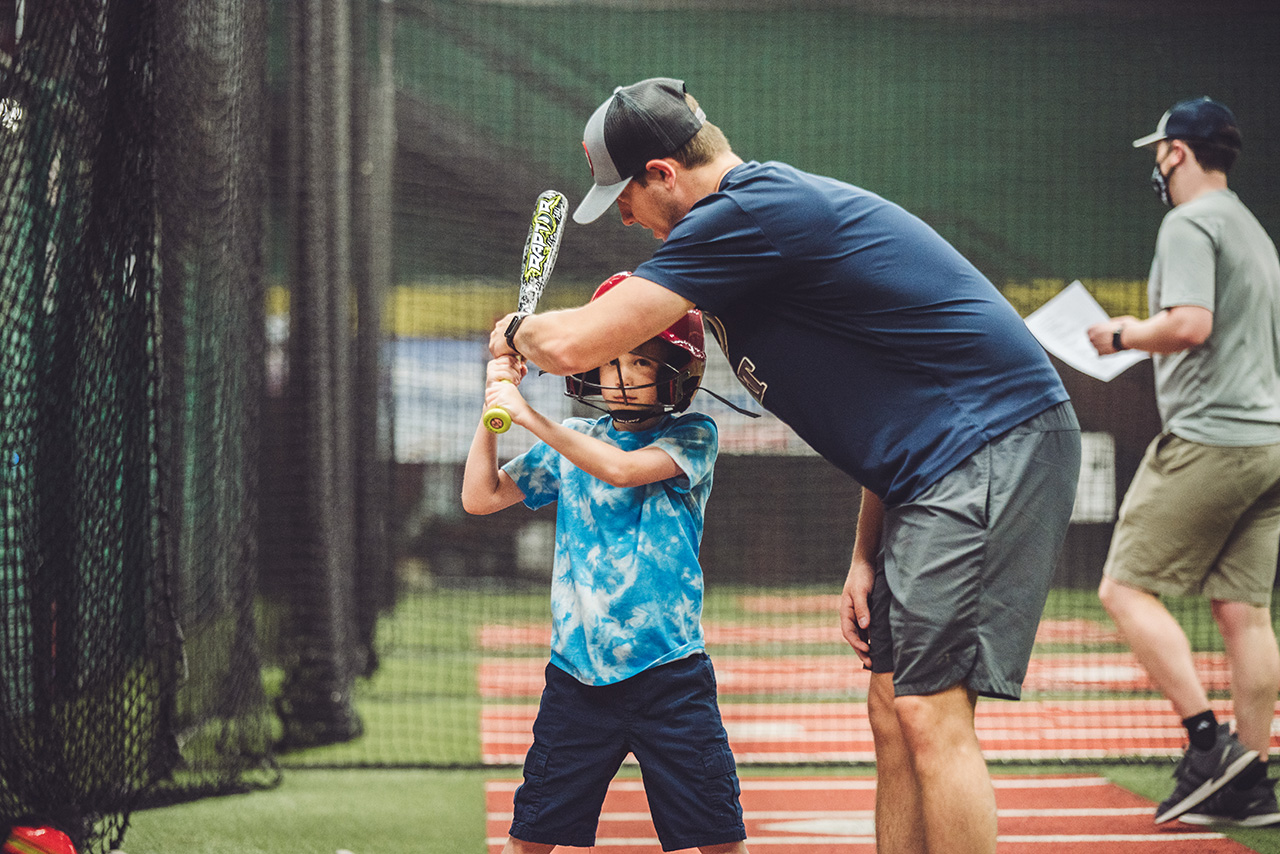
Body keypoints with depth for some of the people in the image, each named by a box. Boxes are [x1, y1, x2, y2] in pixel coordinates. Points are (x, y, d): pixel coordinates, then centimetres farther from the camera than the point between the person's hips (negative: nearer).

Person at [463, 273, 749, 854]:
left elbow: (621, 468, -19)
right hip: (578, 672, 3)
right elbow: (479, 497, 10)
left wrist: (528, 415, -16)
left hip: (669, 670, -3)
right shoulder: (572, 442, 12)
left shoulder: (692, 436, -1)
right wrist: (494, 405, 1)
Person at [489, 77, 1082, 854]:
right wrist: (867, 554, 15)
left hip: (998, 447, -11)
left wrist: (517, 329, 10)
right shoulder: (777, 204, 19)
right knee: (892, 711, 10)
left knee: (930, 714, -15)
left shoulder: (747, 214, -14)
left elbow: (577, 343, -15)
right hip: (942, 467, 11)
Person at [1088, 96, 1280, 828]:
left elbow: (1191, 324, -21)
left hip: (1208, 437, -9)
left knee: (1127, 588, -5)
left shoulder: (1190, 224, -8)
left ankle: (1209, 739, -15)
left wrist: (1123, 336, -6)